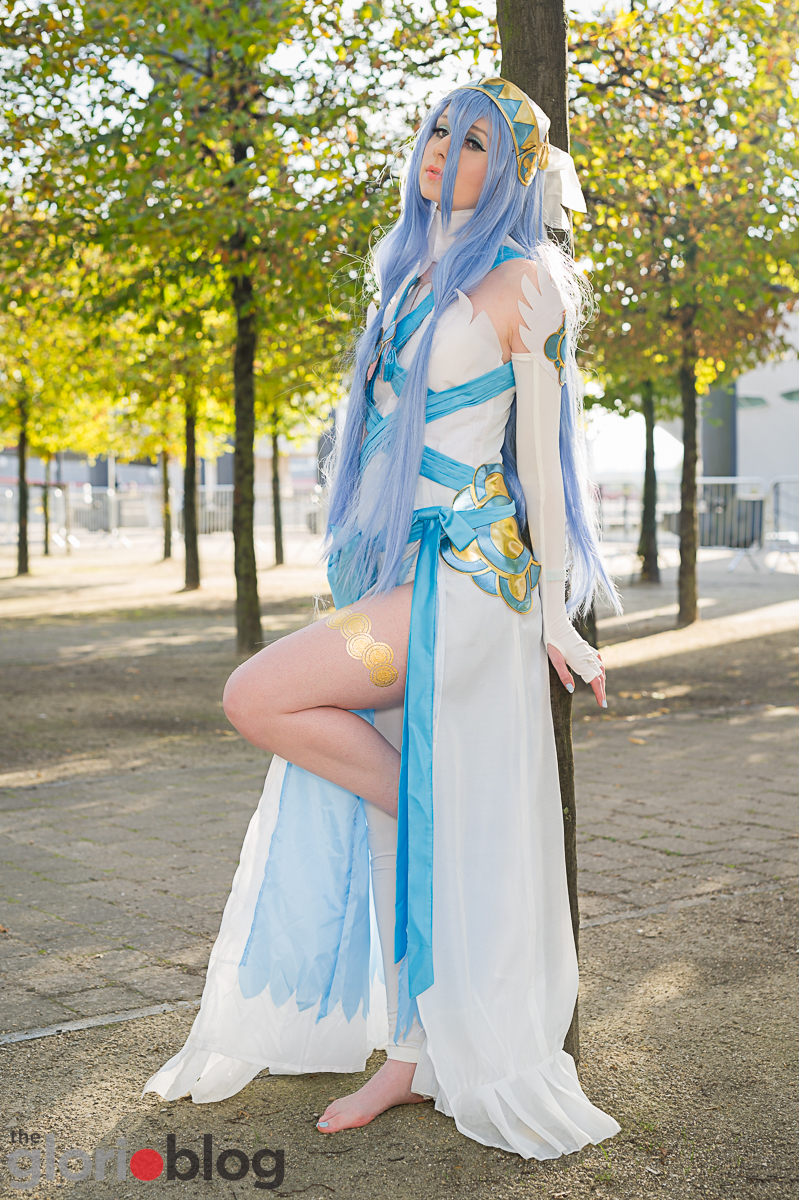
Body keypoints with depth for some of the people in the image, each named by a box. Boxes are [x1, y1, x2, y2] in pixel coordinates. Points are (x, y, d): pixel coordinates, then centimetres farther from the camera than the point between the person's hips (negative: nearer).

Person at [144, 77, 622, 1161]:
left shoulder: (519, 281, -4)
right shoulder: (412, 278, 18)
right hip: (396, 577, 8)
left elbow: (540, 451, -5)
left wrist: (554, 614, -5)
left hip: (467, 572, -8)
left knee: (258, 697, -18)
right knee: (385, 819, 6)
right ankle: (412, 1055, 18)